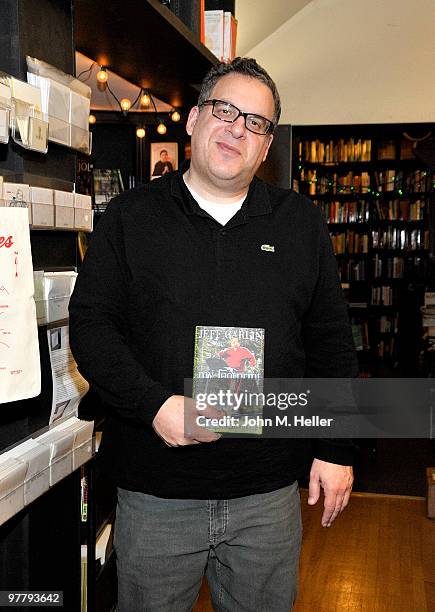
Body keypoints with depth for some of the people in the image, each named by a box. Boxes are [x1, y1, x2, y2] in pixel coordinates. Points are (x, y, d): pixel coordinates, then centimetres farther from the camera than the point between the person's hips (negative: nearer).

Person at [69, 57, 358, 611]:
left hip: (269, 491, 2)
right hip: (154, 491, -1)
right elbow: (90, 323, -4)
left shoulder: (300, 222, 6)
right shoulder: (130, 217, 1)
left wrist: (335, 448, 3)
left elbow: (330, 341, 7)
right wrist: (155, 404, -17)